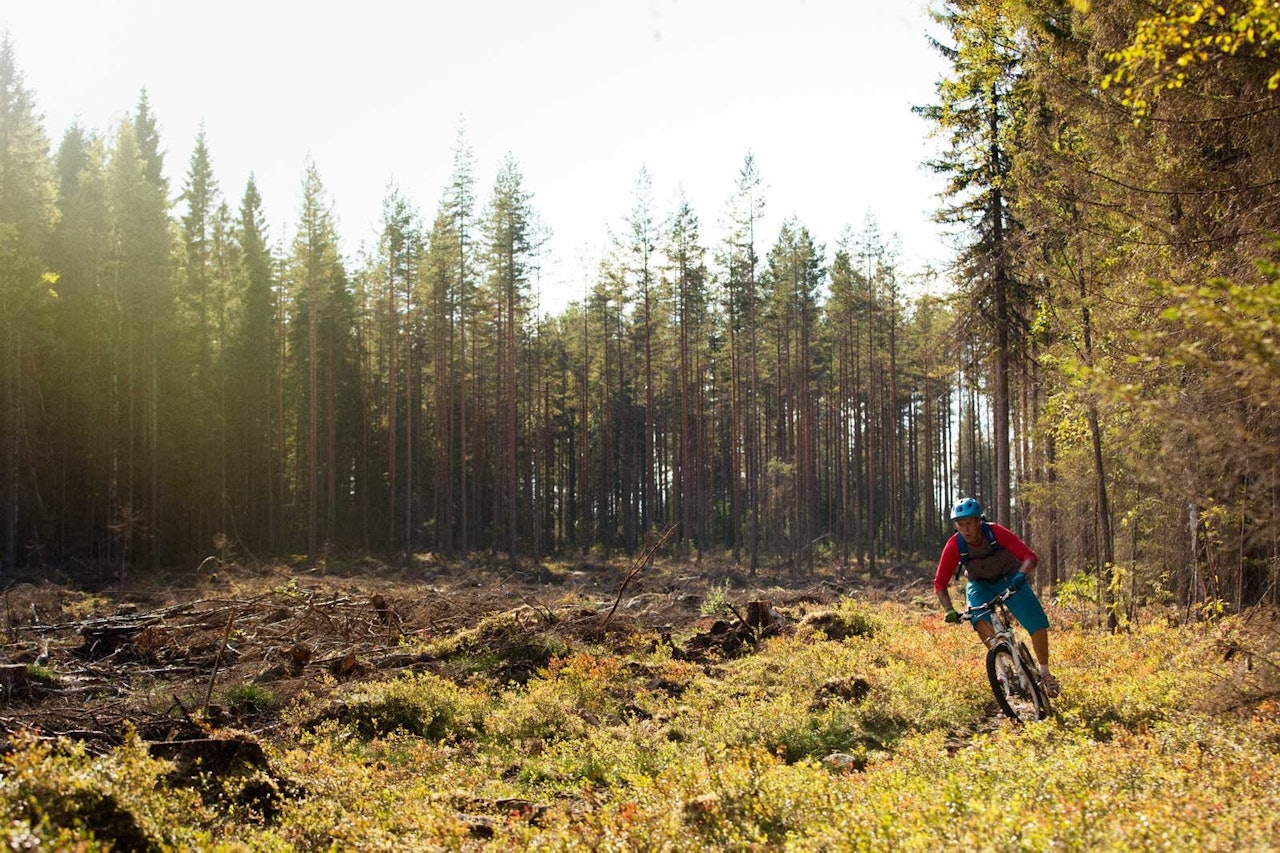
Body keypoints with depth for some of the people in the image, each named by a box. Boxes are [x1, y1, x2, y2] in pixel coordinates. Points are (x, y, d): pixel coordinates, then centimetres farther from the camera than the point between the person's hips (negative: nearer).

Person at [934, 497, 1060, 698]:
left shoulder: (996, 532, -28)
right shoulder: (954, 546, -24)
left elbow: (1030, 557, -32)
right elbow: (940, 583, -20)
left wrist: (1020, 576, -52)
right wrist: (949, 610, -34)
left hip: (1010, 579, -1)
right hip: (980, 585, 1)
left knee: (1037, 623, -17)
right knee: (980, 620, -32)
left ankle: (1045, 673, 5)